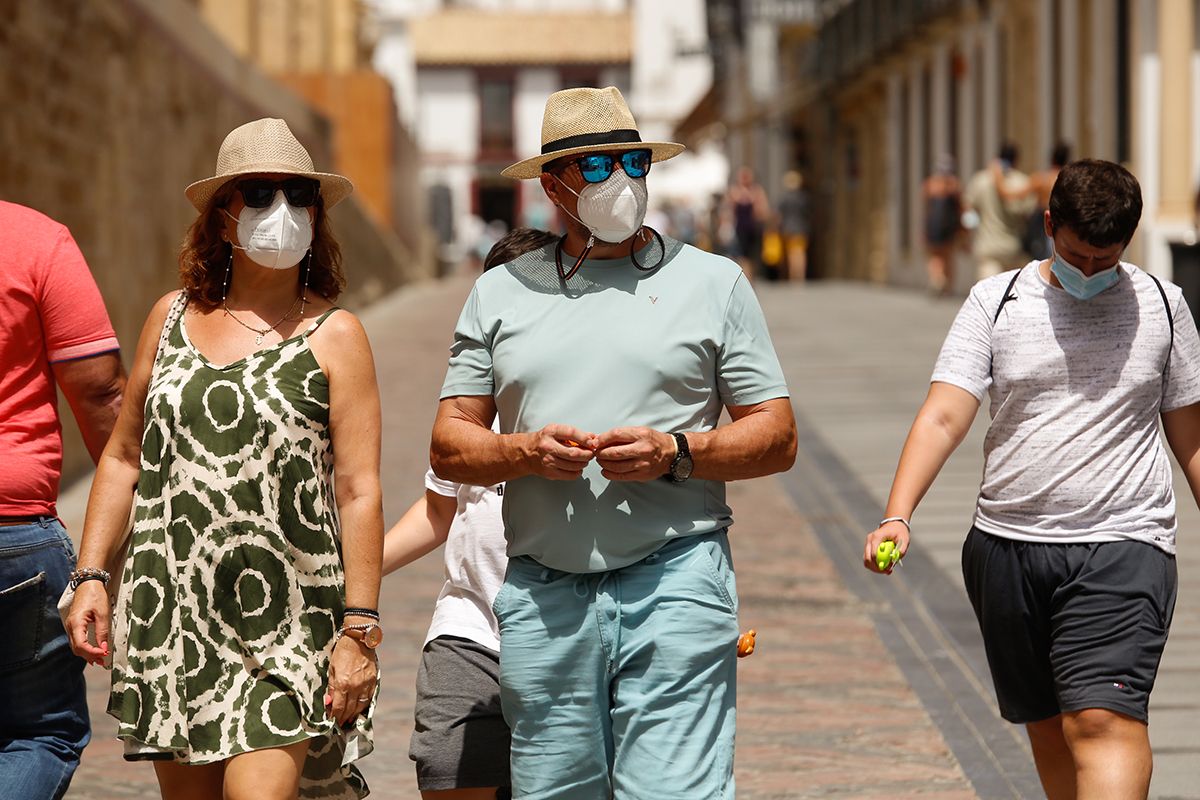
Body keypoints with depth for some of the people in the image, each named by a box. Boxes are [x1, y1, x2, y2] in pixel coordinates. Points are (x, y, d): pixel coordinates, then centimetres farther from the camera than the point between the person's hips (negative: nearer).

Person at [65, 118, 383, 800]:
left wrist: (360, 629, -11)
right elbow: (124, 457, 17)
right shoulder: (172, 317, 11)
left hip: (285, 620, -4)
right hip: (170, 612, 4)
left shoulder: (334, 335, -1)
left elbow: (361, 493, -5)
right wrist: (92, 575, 9)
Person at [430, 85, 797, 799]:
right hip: (542, 598, 3)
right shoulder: (500, 293, 14)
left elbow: (777, 437, 5)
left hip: (674, 583, -2)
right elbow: (448, 446, 11)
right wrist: (528, 451, -10)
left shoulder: (711, 281, 8)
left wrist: (675, 453, -12)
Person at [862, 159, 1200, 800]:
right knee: (1045, 723, 11)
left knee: (1103, 718, -18)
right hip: (1007, 545, 2)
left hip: (1123, 543, -2)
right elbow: (943, 416, -6)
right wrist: (897, 516, -20)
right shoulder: (995, 302, 3)